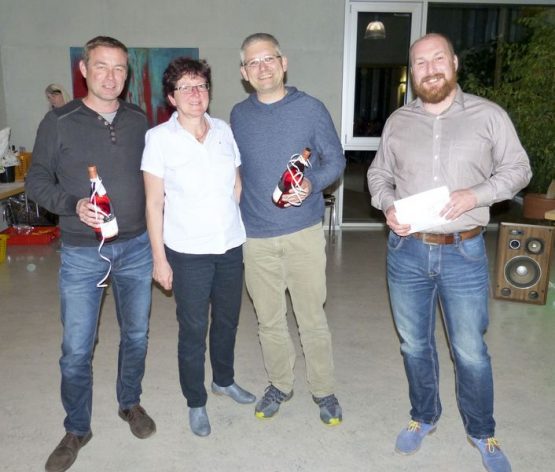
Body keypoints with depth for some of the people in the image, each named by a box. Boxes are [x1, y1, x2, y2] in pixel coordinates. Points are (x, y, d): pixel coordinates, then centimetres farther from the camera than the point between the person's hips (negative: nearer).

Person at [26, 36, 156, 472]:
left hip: (136, 247, 3)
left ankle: (130, 403, 40)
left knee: (137, 334, 16)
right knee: (76, 349, 4)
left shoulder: (138, 121, 4)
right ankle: (77, 430, 27)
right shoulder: (59, 121, -5)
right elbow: (37, 181, -3)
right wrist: (74, 205, -20)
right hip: (82, 252, -3)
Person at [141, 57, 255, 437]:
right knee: (193, 329, 7)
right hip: (188, 251, -4)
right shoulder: (159, 138, -8)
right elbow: (154, 202, -7)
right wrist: (159, 258, -8)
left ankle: (224, 380, 43)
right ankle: (196, 402, 29)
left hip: (231, 246, 4)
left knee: (228, 319, 19)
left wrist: (231, 221, 5)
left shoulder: (224, 131, 2)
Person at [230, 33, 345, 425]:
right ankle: (280, 385, 33)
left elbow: (336, 159, 1)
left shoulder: (311, 109, -4)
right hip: (256, 236, 3)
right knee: (269, 319, 13)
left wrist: (312, 184, -19)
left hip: (304, 233, -3)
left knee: (312, 317, 6)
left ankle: (324, 390, 26)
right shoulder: (239, 115, 6)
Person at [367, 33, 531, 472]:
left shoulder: (488, 115, -2)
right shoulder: (398, 121, 6)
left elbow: (517, 169, 1)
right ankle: (424, 418, 40)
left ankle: (482, 433, 33)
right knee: (414, 345, 16)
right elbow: (378, 173, 12)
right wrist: (388, 206, -8)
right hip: (407, 252, 3)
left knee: (471, 352, 8)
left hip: (464, 254, -2)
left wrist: (475, 195, -17)